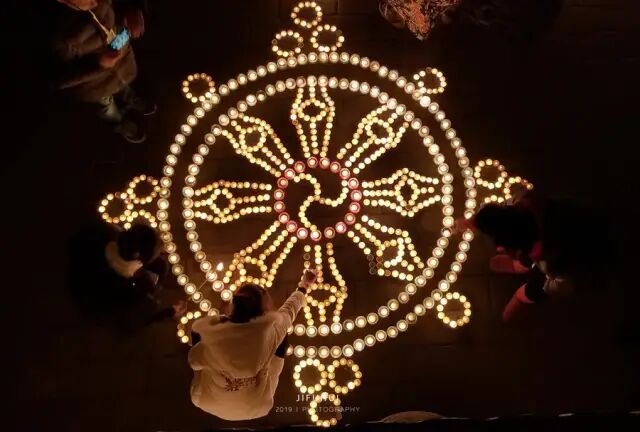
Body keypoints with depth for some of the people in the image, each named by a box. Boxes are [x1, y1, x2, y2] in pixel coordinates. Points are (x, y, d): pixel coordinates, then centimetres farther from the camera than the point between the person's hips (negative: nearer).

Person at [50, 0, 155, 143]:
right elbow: (59, 79, -29)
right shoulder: (55, 32, -42)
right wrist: (97, 65, -36)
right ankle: (121, 123, 61)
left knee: (123, 84, 35)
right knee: (106, 106, 29)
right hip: (96, 82, -3)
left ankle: (130, 102, 69)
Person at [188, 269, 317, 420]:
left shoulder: (210, 330, -24)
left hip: (208, 403, 0)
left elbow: (194, 362, -1)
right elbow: (290, 309, -3)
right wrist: (303, 286, 17)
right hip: (255, 408, 0)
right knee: (281, 335, 9)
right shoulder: (269, 327, -26)